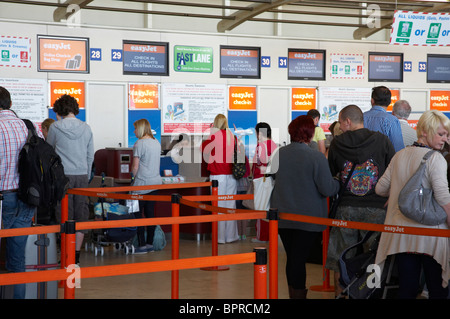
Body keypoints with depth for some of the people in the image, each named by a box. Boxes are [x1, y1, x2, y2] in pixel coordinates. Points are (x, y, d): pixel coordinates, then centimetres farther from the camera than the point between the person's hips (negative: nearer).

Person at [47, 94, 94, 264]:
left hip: (63, 175, -3)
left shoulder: (55, 127, -2)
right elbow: (90, 156, 11)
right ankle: (76, 255, 9)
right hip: (82, 175, 3)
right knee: (81, 214, 6)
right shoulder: (86, 128, 6)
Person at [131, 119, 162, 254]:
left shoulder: (139, 143, -12)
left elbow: (135, 166, -13)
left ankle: (142, 245, -3)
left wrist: (133, 177, 2)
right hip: (155, 182, 8)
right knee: (150, 213, 11)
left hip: (142, 184, -8)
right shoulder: (156, 143, 11)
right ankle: (150, 244, 14)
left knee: (138, 214, -2)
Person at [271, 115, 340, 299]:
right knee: (299, 258, 0)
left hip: (282, 216, 4)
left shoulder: (278, 154, -3)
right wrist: (339, 183, 6)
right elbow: (328, 189, -15)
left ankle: (294, 292, 24)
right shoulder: (316, 157, -16)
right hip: (308, 218, -4)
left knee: (291, 257, 14)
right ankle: (299, 293, 6)